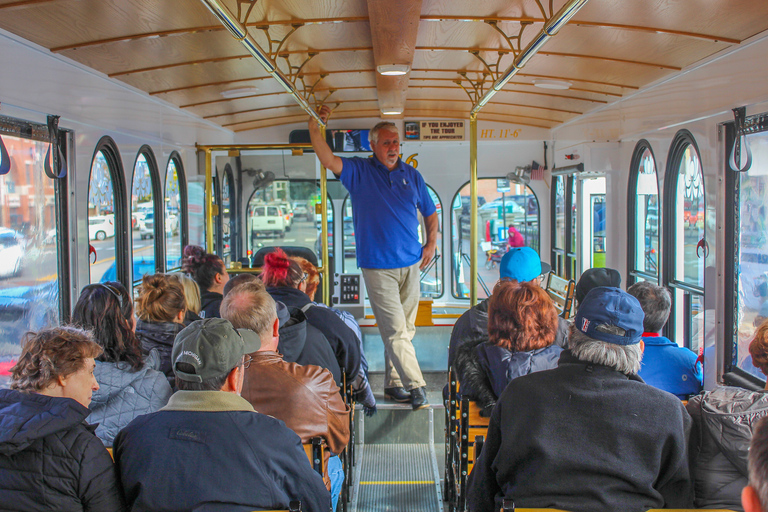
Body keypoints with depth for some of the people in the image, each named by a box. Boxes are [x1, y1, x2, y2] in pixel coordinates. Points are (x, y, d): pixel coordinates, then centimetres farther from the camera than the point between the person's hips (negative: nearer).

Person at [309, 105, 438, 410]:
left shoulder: (411, 176, 12)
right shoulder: (359, 172, 2)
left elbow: (430, 213, 20)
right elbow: (327, 160, -14)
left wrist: (431, 244, 8)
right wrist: (314, 126, -24)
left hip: (411, 263, 5)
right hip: (377, 266, -4)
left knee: (405, 328, 10)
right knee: (395, 330, -9)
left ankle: (393, 383, 20)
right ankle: (415, 385, -7)